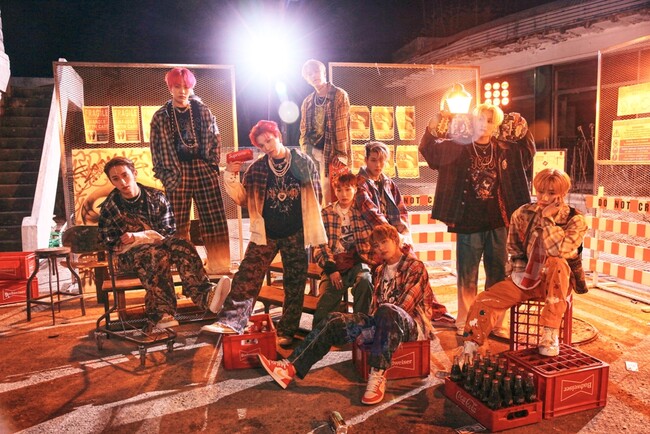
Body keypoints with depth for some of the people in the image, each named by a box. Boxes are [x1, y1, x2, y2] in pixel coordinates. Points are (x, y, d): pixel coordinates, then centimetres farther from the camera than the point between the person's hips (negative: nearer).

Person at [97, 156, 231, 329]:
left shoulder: (156, 197, 7)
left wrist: (137, 236, -11)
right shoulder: (109, 207, 6)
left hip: (158, 244, 2)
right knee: (157, 255, -38)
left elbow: (169, 231, 5)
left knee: (182, 245, -33)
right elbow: (108, 242, 7)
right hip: (129, 254, -2)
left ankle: (205, 295, -51)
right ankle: (160, 312, -44)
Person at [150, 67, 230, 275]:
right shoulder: (160, 117, 5)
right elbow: (156, 149, 6)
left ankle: (220, 266, 8)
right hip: (177, 174, -1)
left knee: (215, 220, -1)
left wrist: (212, 164, 3)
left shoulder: (203, 111, 8)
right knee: (179, 225, 0)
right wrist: (165, 177, 0)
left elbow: (216, 139, 12)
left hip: (204, 171, 1)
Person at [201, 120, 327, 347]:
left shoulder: (304, 163, -1)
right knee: (247, 277, -8)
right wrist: (230, 175, -8)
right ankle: (231, 321, -8)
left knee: (295, 284, 4)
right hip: (265, 233, 2)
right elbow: (243, 199, 5)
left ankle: (286, 332, 14)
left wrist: (312, 229, 0)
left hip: (296, 234, -1)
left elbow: (316, 196, 5)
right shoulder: (257, 168, 4)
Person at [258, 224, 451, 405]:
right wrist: (370, 327, -3)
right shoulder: (379, 272, 21)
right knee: (335, 320, -14)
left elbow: (404, 305, -13)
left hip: (411, 325, -6)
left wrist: (370, 331, -16)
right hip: (382, 323, 6)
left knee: (387, 311, -40)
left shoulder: (415, 267, -1)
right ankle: (291, 367, -23)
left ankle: (378, 377, -42)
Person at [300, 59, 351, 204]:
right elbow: (304, 130, 17)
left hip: (330, 153, -5)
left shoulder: (339, 95, -1)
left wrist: (341, 154, -15)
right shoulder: (307, 102, 16)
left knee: (328, 194, -8)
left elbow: (342, 126, -9)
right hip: (312, 153, 5)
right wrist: (304, 153, 5)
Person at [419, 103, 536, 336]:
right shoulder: (458, 148, -1)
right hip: (469, 223, -3)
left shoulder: (506, 149, 8)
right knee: (467, 276, 5)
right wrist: (431, 129, -21)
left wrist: (524, 132, 7)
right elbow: (429, 151, -4)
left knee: (498, 275, 12)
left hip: (498, 223, 3)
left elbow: (527, 155, 23)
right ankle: (464, 323, 19)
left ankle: (495, 323, 26)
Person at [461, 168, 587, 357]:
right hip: (525, 277, 3)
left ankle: (550, 334, -29)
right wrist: (519, 270, -1)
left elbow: (559, 251, -29)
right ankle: (469, 349, -6)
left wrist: (548, 219, -26)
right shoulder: (523, 214, -2)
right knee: (484, 301, -19)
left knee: (556, 263, -38)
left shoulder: (575, 220, -10)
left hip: (556, 282, -3)